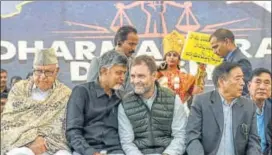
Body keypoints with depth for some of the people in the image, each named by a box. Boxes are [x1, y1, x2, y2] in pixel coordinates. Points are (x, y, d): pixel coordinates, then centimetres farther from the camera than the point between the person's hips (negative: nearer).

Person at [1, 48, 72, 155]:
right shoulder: (19, 88, 11)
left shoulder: (65, 94, 8)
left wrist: (44, 143, -14)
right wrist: (30, 140, -13)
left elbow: (62, 130, 1)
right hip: (21, 145, 0)